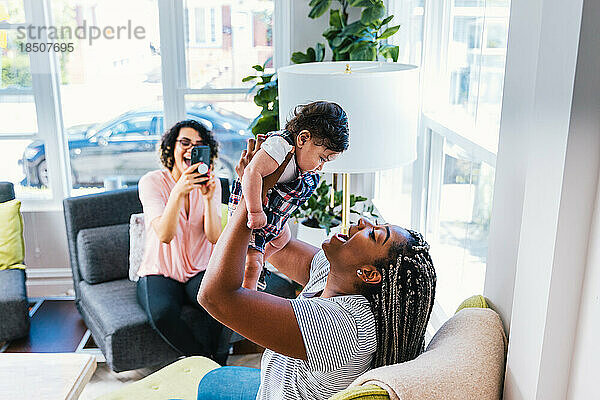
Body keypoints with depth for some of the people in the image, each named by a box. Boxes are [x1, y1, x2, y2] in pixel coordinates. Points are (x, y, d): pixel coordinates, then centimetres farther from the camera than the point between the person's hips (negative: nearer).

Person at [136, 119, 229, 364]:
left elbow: (214, 237, -11)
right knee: (163, 313, -33)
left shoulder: (210, 183, 0)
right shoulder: (152, 182, -9)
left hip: (199, 271, 2)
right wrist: (179, 191, -36)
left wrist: (208, 197, -27)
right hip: (160, 273, -2)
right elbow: (165, 235, -23)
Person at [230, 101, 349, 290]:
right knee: (251, 263, -13)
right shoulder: (281, 145, -37)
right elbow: (252, 172, -48)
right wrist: (255, 212, -47)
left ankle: (259, 266, 57)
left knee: (282, 238, 32)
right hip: (247, 207, -10)